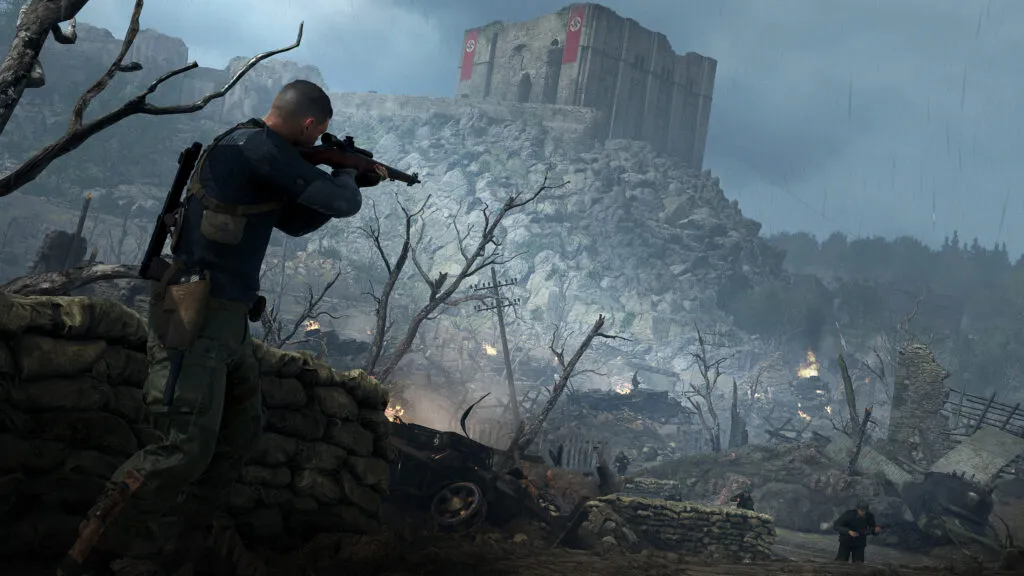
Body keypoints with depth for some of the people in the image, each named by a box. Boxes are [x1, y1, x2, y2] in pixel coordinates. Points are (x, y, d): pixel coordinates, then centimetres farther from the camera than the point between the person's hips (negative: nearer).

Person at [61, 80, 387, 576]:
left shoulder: (250, 148, 15)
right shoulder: (259, 148, -16)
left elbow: (296, 222, 26)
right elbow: (340, 204, -15)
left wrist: (352, 181, 21)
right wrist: (347, 176, 8)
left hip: (226, 318, 11)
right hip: (197, 317, -11)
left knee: (242, 430, 15)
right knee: (187, 449, -11)